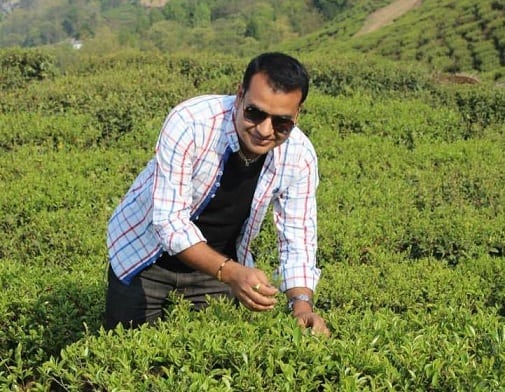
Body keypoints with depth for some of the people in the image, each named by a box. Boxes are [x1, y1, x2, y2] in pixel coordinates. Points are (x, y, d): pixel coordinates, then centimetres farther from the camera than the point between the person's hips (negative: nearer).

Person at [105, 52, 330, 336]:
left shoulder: (300, 157, -21)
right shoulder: (189, 123, -33)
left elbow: (298, 239, -13)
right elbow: (169, 220, -33)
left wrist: (302, 303, -31)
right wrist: (231, 272, -46)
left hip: (220, 261, 3)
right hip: (145, 251, -2)